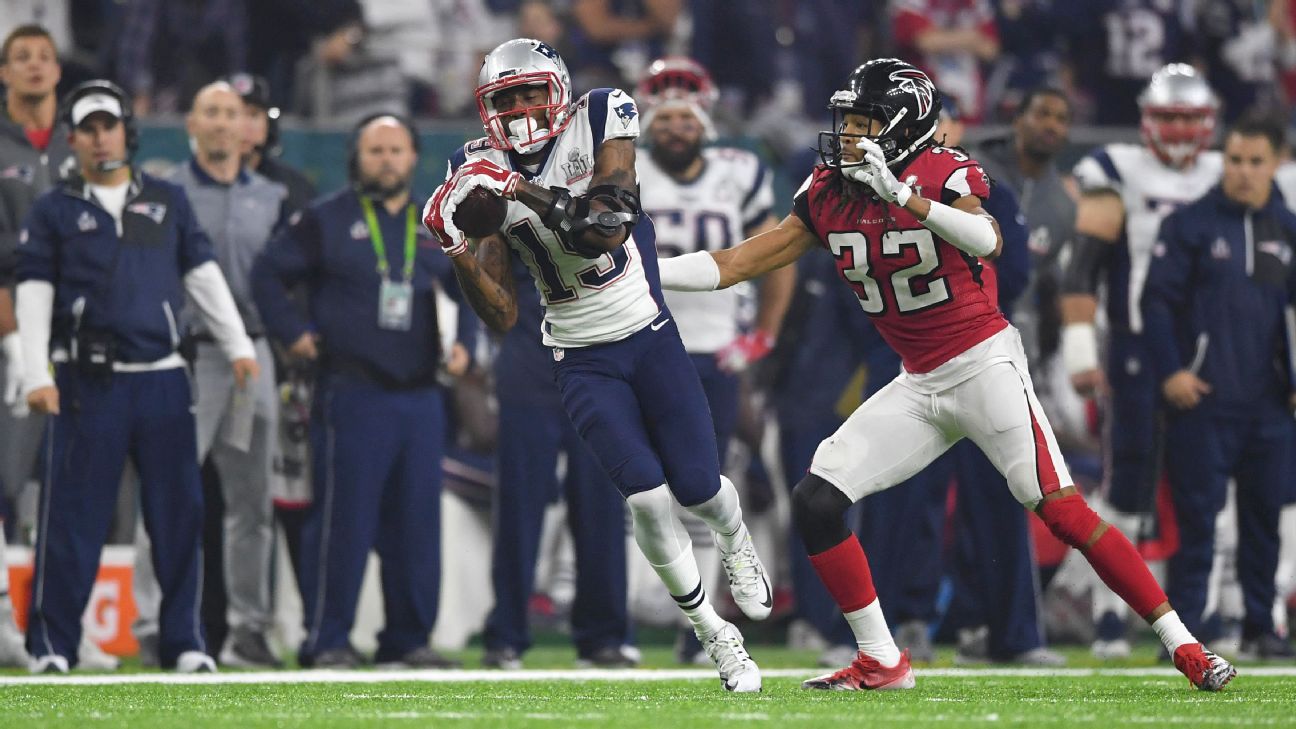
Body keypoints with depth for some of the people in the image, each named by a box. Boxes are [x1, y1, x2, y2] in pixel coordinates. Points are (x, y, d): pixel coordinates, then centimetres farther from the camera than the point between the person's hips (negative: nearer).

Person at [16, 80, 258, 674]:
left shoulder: (167, 202, 15)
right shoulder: (54, 211, 7)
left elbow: (203, 276, 15)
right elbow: (33, 295, 1)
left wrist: (237, 346, 5)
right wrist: (36, 375, -10)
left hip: (162, 379, 2)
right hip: (87, 381, -2)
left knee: (179, 512, 1)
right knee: (73, 515, -4)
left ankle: (184, 643, 7)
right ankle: (51, 645, 2)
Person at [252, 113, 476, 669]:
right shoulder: (326, 221, 2)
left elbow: (463, 293, 28)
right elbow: (268, 272, 5)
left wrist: (462, 344, 12)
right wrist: (293, 332, -3)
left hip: (420, 396, 5)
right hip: (351, 394, -5)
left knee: (417, 522, 5)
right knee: (343, 519, -7)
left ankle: (409, 639, 13)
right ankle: (326, 640, -2)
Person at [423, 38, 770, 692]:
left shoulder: (599, 123, -10)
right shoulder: (484, 173, -4)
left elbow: (607, 230, -25)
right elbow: (502, 317, -6)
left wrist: (525, 193, -33)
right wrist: (457, 249, -21)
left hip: (649, 337, -1)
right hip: (582, 363, 1)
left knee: (697, 489, 2)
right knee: (648, 497, -14)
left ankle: (736, 542, 42)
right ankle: (715, 637, 4)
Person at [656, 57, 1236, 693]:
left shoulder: (943, 174, -14)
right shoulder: (828, 195, 2)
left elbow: (988, 243, -35)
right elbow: (734, 265, 5)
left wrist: (902, 196, -45)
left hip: (985, 364, -6)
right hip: (919, 386, 6)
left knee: (1062, 511, -15)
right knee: (814, 501, -4)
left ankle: (1181, 644, -7)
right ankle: (882, 662, 6)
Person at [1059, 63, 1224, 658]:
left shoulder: (1226, 180, 12)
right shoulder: (1118, 177, -3)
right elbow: (1080, 272, -9)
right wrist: (1081, 355, -17)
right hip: (1138, 357, -4)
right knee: (1129, 491, -6)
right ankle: (1110, 617, 0)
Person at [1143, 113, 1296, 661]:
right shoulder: (1189, 225, -1)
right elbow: (1157, 301, -3)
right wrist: (1170, 371, -12)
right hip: (1203, 399, -4)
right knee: (1196, 518, -6)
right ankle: (1182, 629, -4)